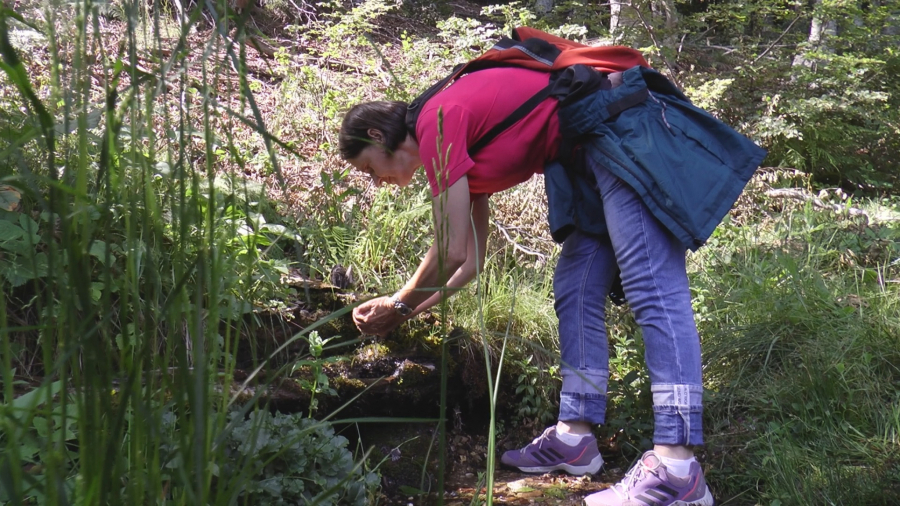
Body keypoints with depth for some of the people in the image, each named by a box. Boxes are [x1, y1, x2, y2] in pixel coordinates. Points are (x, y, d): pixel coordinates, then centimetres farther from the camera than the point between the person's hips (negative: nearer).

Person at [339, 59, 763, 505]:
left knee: (650, 283, -18)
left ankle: (677, 469, -21)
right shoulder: (463, 152, 20)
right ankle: (574, 437, 9)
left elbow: (451, 253, -11)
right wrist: (399, 307, 23)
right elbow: (470, 261, 22)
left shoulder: (435, 122, -8)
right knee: (575, 289, 8)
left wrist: (399, 306, 4)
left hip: (624, 127, -11)